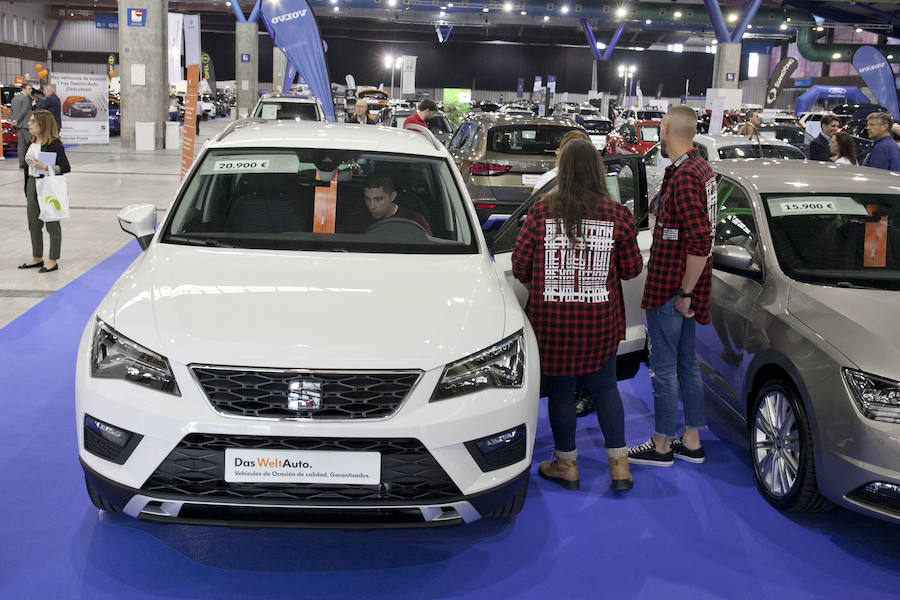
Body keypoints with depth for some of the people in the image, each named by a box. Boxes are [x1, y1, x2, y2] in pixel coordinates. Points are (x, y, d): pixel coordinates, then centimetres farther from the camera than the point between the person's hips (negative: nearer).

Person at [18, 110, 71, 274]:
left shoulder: (54, 144, -14)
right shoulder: (33, 144, 10)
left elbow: (66, 168, -18)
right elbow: (30, 166, 16)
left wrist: (44, 167, -27)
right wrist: (27, 193, 18)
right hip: (33, 186, 8)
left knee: (52, 224, 1)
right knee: (33, 224, 14)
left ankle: (53, 261, 10)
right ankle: (37, 258, 27)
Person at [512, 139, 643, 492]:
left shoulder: (542, 211, -8)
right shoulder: (617, 215, -5)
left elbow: (520, 266, -3)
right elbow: (632, 269, 2)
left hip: (551, 317, -1)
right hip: (600, 318, 1)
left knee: (560, 388, 11)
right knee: (605, 387, 15)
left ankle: (566, 465, 22)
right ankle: (619, 465, 17)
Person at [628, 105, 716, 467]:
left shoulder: (684, 176, -20)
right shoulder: (701, 168, 11)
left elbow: (700, 242, -25)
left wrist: (684, 292, -20)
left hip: (671, 288, -10)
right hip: (685, 286, 10)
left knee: (664, 366, 1)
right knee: (686, 364, 16)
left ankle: (661, 446, 11)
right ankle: (691, 441, 25)